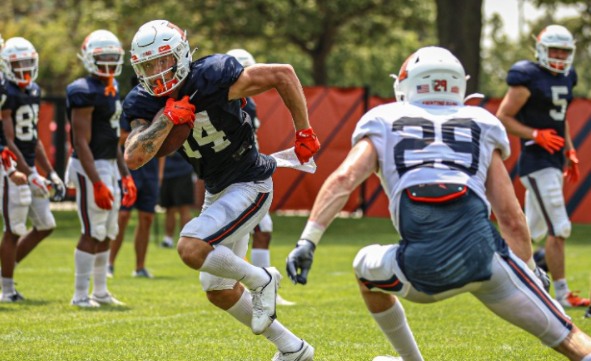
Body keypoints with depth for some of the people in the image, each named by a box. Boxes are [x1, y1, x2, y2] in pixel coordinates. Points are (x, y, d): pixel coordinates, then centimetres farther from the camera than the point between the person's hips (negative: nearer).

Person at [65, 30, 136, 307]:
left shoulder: (112, 90, 14)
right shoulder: (85, 93, -15)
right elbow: (82, 143, -19)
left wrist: (125, 176, 20)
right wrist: (97, 183, -24)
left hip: (110, 166, 9)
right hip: (90, 168, -9)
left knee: (107, 233, 13)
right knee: (92, 233, -7)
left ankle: (100, 291, 21)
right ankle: (80, 295, 0)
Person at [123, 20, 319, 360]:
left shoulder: (211, 79, -23)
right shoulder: (146, 104, -6)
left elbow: (283, 74, -15)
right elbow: (134, 158, -21)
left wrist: (304, 133, -11)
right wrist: (168, 118, -25)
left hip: (249, 186, -8)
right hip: (217, 191, 8)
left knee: (191, 248, -27)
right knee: (220, 291, 14)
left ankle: (261, 279, -3)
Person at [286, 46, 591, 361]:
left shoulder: (384, 124, 21)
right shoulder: (480, 127, 23)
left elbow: (343, 179, 3)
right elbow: (512, 220, 18)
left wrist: (308, 241, -2)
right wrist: (530, 270, 31)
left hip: (423, 268, 0)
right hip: (483, 253, 0)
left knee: (367, 267, 34)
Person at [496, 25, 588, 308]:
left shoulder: (566, 78, 12)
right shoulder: (529, 79, -13)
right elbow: (503, 118, -12)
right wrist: (536, 135, -21)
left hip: (554, 162, 9)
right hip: (536, 161, -9)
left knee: (533, 231, 15)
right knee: (559, 229, -11)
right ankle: (562, 294, -7)